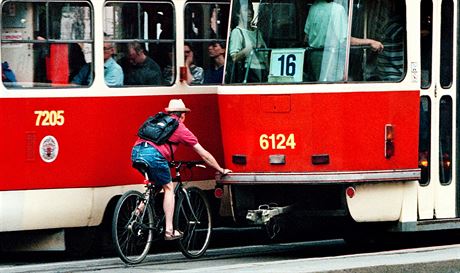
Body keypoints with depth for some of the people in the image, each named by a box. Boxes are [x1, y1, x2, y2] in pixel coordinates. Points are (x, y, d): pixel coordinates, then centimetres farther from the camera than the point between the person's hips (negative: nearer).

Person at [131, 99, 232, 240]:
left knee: (156, 182, 29)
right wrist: (221, 170, 32)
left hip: (136, 152, 6)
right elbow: (204, 154, 21)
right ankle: (169, 230, 8)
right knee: (169, 187, 12)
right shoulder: (181, 128, 15)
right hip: (153, 154, -6)